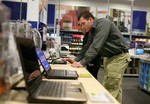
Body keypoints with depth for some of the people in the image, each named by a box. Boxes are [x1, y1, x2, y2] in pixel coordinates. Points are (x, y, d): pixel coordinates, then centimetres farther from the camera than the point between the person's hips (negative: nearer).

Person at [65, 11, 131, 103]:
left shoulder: (103, 23, -20)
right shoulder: (92, 31, 9)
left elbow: (96, 46, -29)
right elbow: (88, 47, 13)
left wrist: (83, 63, -31)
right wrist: (77, 60, 3)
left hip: (119, 56, -9)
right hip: (109, 57, 9)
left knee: (110, 88, -9)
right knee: (116, 87, 13)